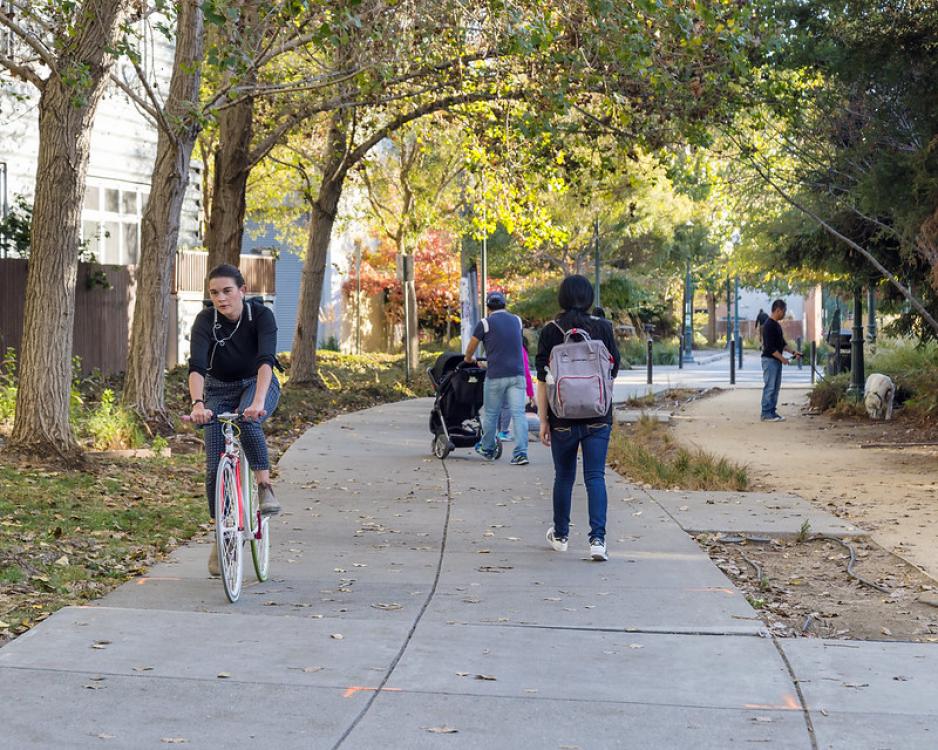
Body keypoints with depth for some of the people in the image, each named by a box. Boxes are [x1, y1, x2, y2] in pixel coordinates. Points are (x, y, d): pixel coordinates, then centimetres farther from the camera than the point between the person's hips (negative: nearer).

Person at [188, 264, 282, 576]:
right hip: (219, 389, 1)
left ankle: (265, 487, -20)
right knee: (215, 466, -7)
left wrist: (258, 402, -53)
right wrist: (197, 404, -53)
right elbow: (196, 366, -34)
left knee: (247, 421, -37)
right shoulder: (205, 320, -22)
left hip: (257, 384, -1)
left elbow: (266, 360, -37)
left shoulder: (261, 315, -24)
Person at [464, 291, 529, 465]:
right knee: (518, 413, -2)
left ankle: (487, 450, 27)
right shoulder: (517, 321, 12)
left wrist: (469, 359, 31)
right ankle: (521, 453, -10)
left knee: (490, 414, 12)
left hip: (496, 375, -3)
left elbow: (470, 349, 9)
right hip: (517, 374, 3)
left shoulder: (485, 323, -1)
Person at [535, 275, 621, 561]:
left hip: (563, 416, 0)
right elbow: (614, 369, 6)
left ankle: (560, 535, 28)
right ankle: (597, 538, -13)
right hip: (598, 417, 0)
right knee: (595, 476, 0)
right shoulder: (603, 327, -1)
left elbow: (542, 379, -6)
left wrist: (543, 420, -1)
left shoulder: (551, 331, -5)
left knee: (564, 476, 14)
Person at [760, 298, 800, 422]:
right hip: (769, 360, -10)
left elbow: (782, 343, 22)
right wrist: (783, 358, -17)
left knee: (776, 387, 10)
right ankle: (766, 414, -4)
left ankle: (772, 412, 14)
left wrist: (793, 351, 11)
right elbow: (770, 347, -21)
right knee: (769, 387, -7)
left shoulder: (776, 325, 15)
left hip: (776, 360, 10)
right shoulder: (768, 325, -17)